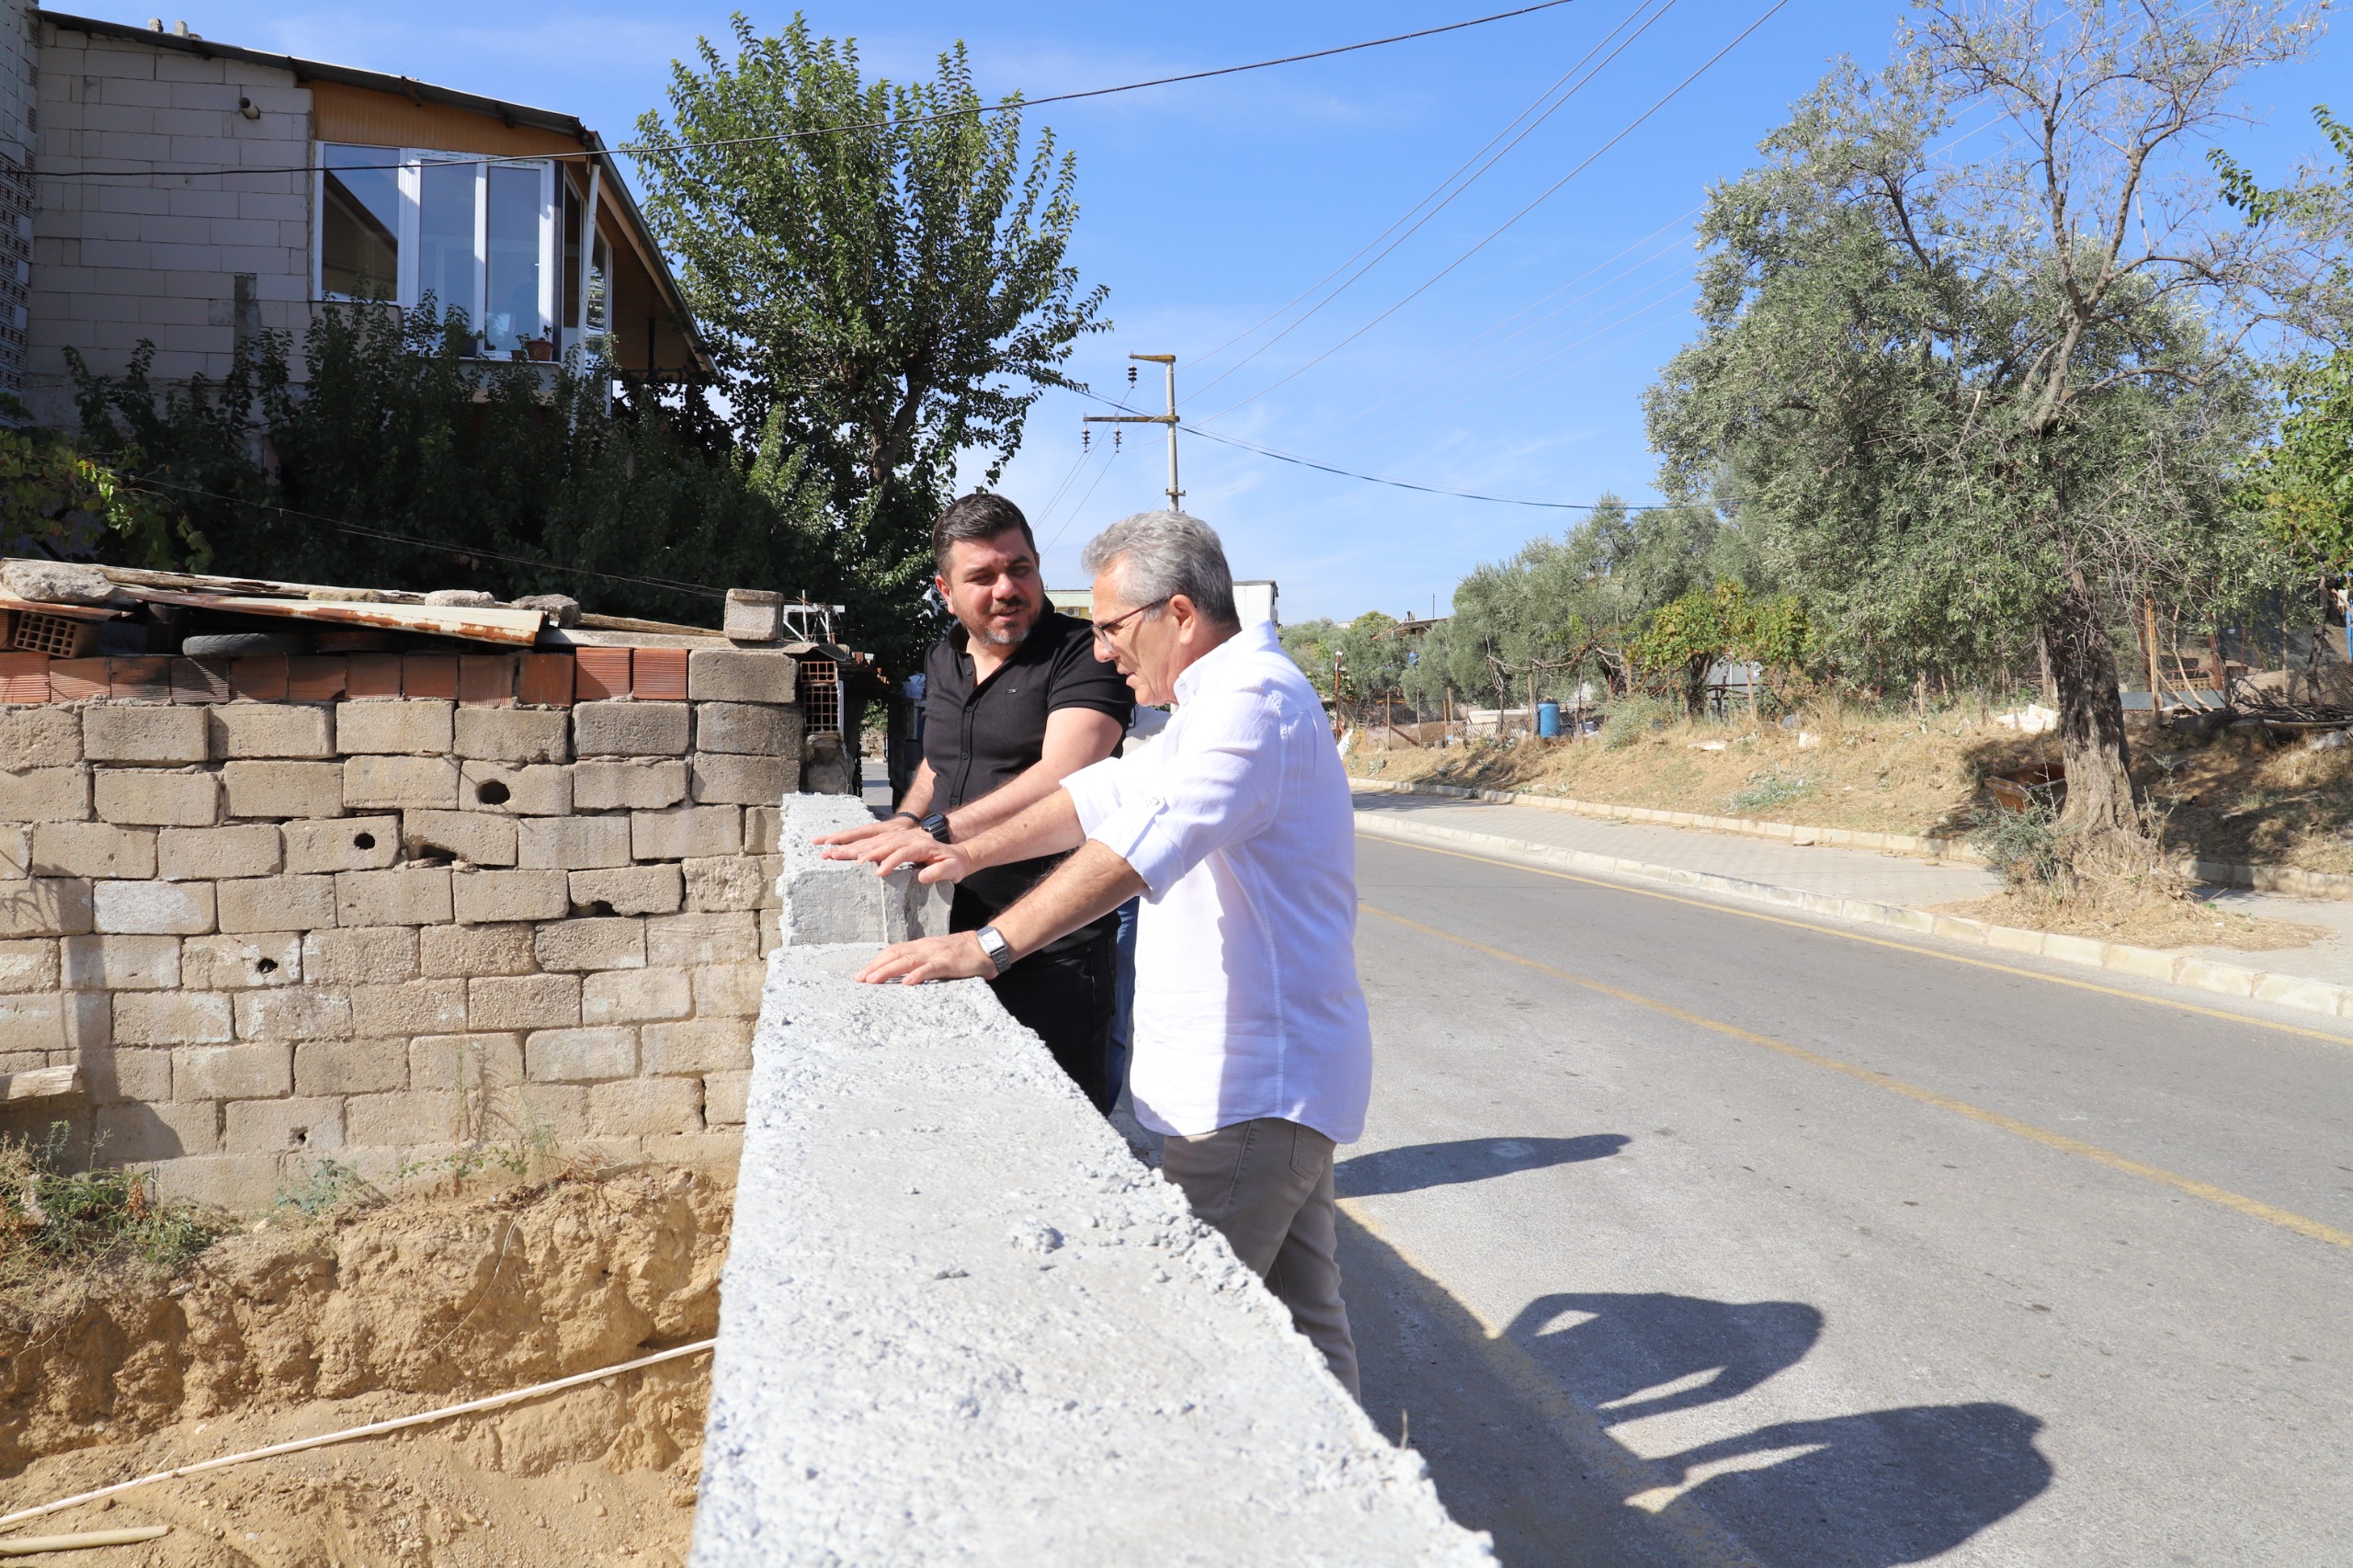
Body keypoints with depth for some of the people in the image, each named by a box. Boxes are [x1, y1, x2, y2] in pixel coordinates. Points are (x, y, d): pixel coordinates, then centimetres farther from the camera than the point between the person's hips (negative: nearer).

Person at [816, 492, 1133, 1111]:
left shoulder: (1081, 653, -10)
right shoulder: (943, 661, 15)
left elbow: (1061, 778, -23)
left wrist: (936, 832, -27)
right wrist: (904, 821, 9)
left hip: (1055, 946, -7)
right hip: (960, 932, 7)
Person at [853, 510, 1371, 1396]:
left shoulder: (1251, 698, -17)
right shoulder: (1223, 696, 19)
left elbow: (1147, 840, -31)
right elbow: (1111, 794, 21)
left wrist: (987, 947, -36)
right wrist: (971, 854, 12)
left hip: (1249, 1087, -11)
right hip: (1276, 1075, 11)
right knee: (1299, 1316, 16)